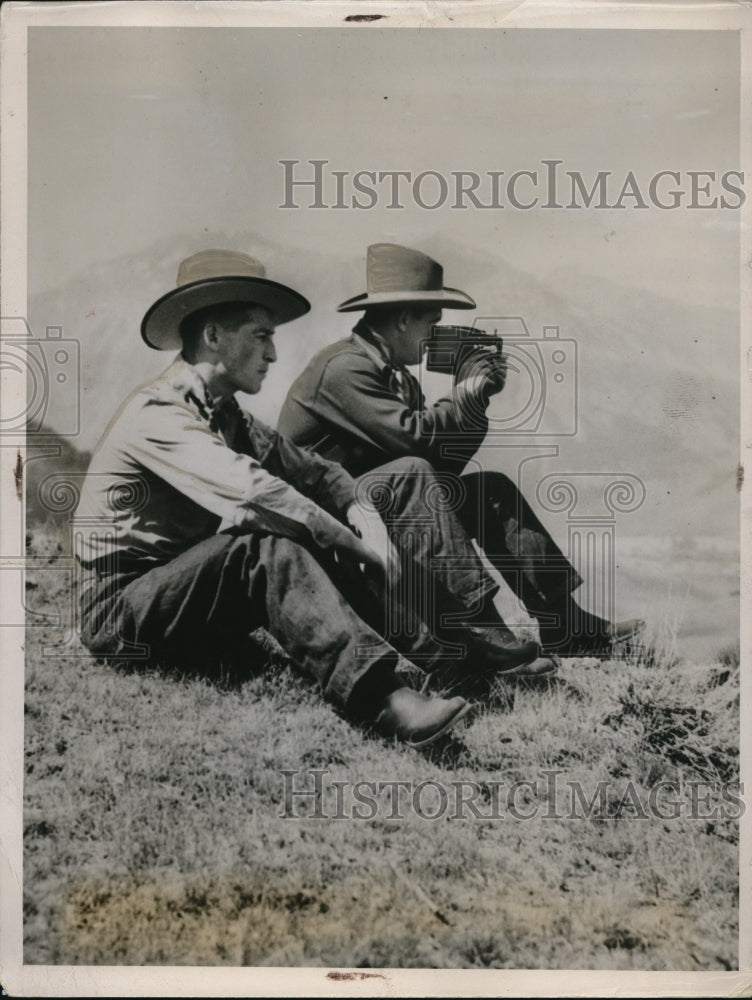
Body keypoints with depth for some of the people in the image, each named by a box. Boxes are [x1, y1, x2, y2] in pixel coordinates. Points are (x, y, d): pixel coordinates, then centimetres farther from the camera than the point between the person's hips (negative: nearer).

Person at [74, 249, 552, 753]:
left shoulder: (226, 413, 11)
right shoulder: (158, 413, -18)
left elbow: (307, 468, 12)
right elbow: (254, 492, -32)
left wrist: (360, 509, -10)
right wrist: (363, 547, -27)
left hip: (199, 593, 8)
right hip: (125, 612, -8)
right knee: (265, 547, -36)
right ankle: (384, 695, -52)